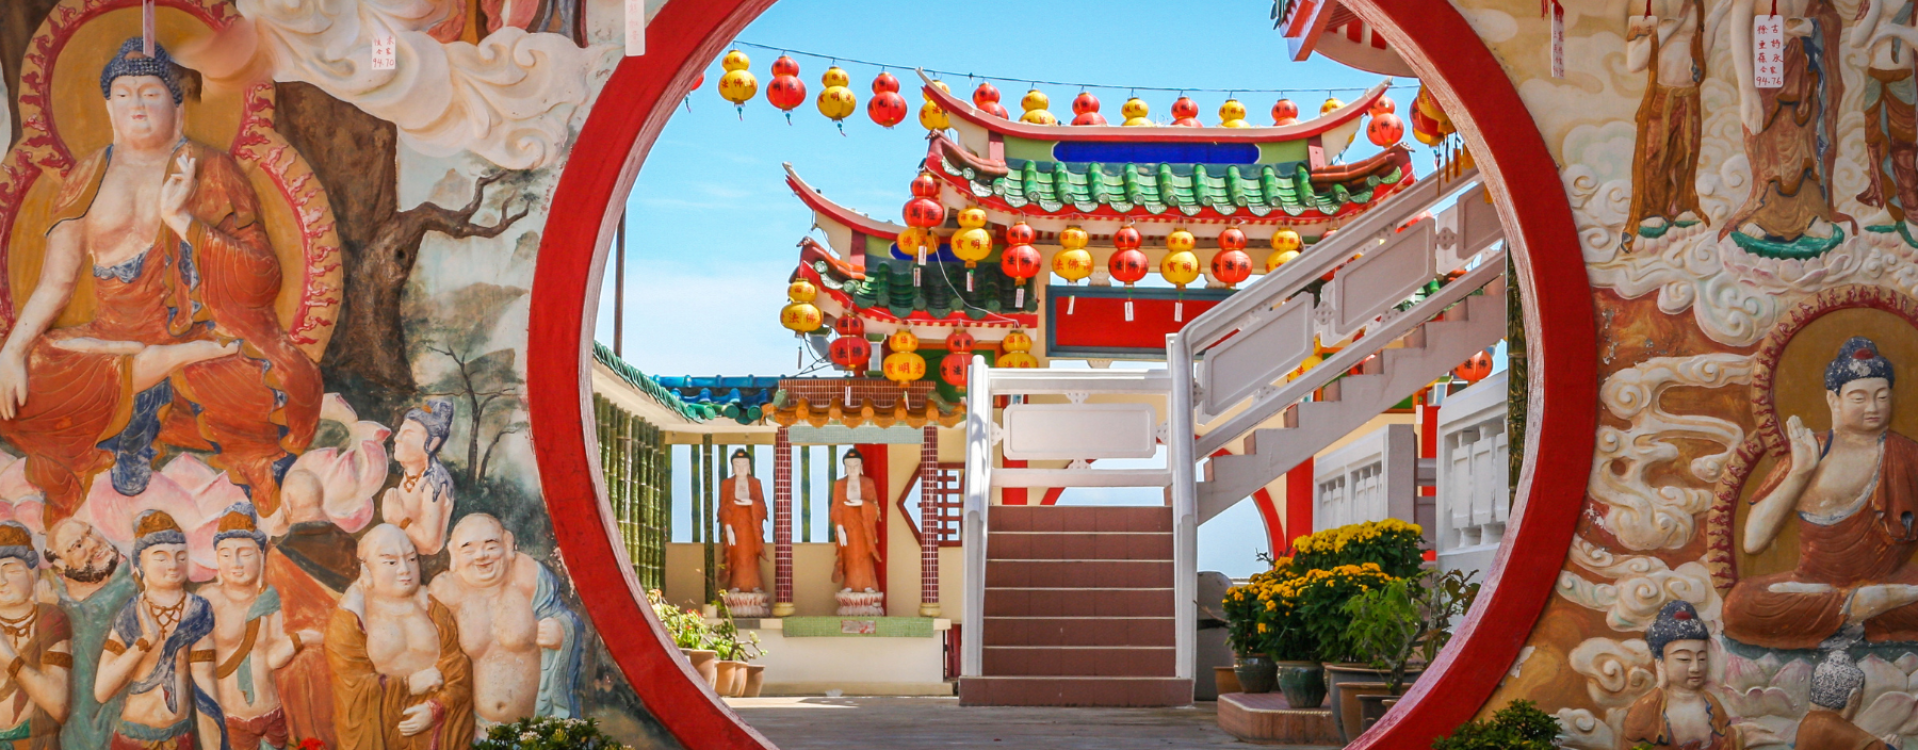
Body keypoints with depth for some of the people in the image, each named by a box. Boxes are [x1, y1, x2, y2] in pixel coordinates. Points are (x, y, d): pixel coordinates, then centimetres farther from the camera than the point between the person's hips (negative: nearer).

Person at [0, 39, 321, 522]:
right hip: (113, 334, 4)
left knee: (287, 390, -35)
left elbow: (263, 283, -7)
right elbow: (56, 283, 7)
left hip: (204, 335, -4)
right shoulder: (88, 179, 11)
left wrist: (182, 219, -16)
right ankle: (175, 363, -10)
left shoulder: (210, 170, 3)